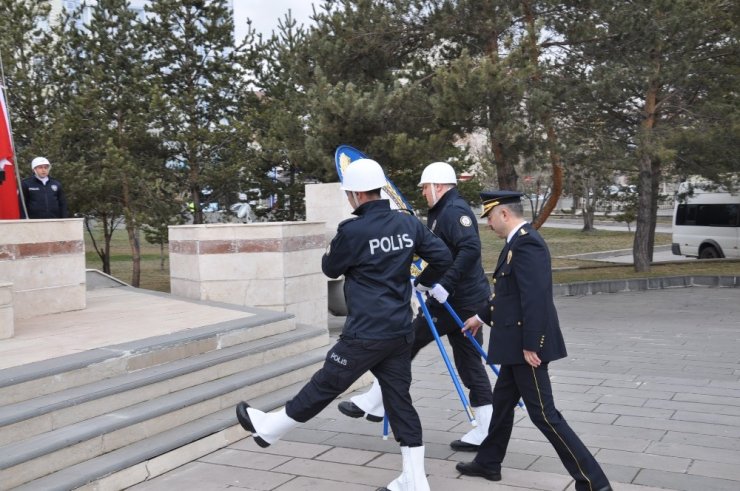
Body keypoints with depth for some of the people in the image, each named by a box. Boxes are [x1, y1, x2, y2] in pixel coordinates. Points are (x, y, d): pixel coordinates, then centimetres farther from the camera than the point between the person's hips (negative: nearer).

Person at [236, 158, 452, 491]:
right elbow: (443, 257, 5)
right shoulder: (408, 223, 2)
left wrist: (333, 249, 21)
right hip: (400, 332, 6)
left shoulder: (352, 230, -15)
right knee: (399, 400, 11)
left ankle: (268, 428, 29)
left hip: (366, 334, -6)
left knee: (324, 385, 9)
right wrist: (423, 281, 23)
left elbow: (331, 269, 0)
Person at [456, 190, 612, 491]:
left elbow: (536, 298, -26)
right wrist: (482, 316, 32)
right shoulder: (520, 241, 12)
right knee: (502, 402, 21)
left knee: (543, 414, -5)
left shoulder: (526, 243, -20)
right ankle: (488, 463, 37)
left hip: (526, 344, -10)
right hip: (516, 344, 10)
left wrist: (530, 345, -24)